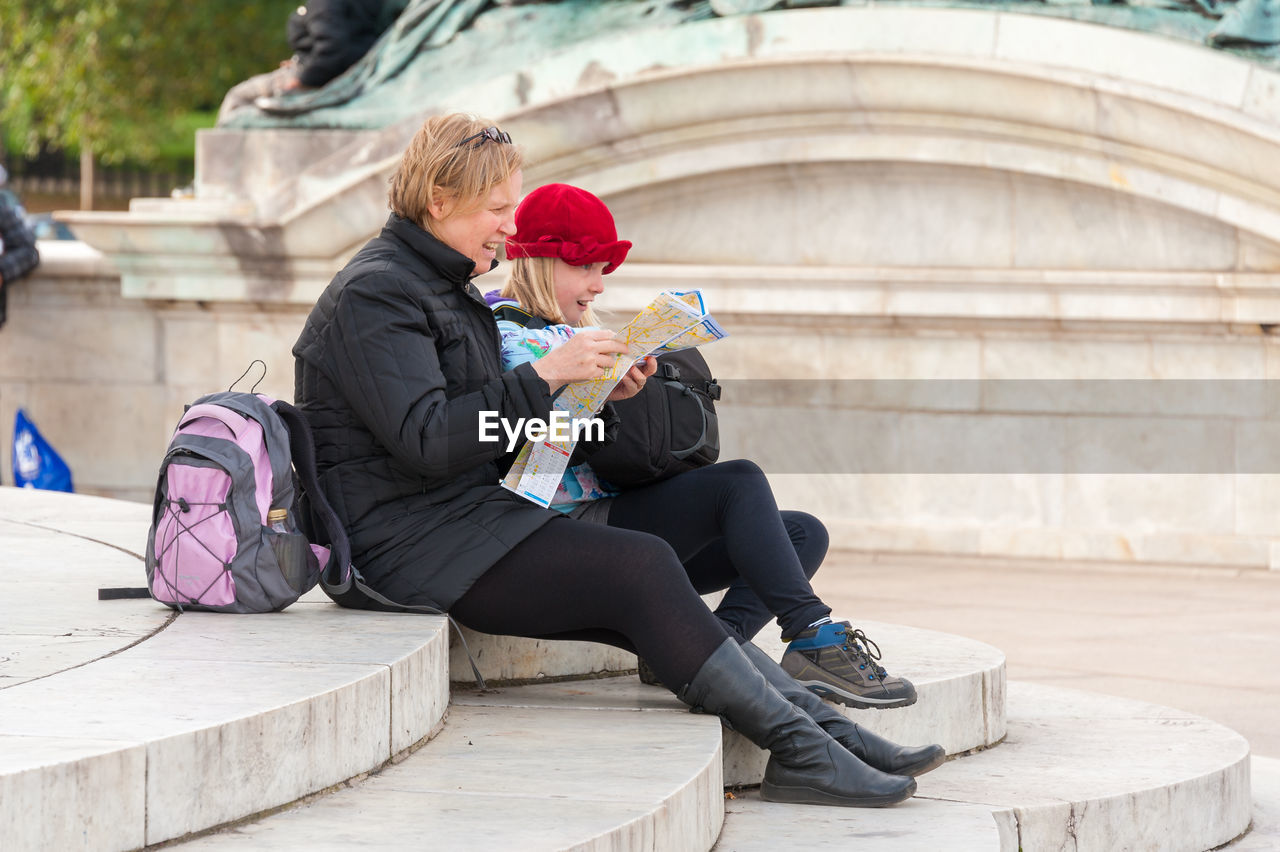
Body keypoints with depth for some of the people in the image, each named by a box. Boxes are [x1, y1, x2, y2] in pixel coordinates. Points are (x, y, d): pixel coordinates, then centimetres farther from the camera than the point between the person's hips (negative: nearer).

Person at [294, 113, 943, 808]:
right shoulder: (373, 294, -12)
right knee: (642, 566, -20)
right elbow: (425, 440, -22)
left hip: (468, 514, 9)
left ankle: (825, 726, -20)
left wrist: (592, 390, 6)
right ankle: (802, 747, -22)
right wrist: (546, 375, -21)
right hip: (406, 539, -9)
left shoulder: (443, 287, 20)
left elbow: (490, 423, 21)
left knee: (647, 587, -10)